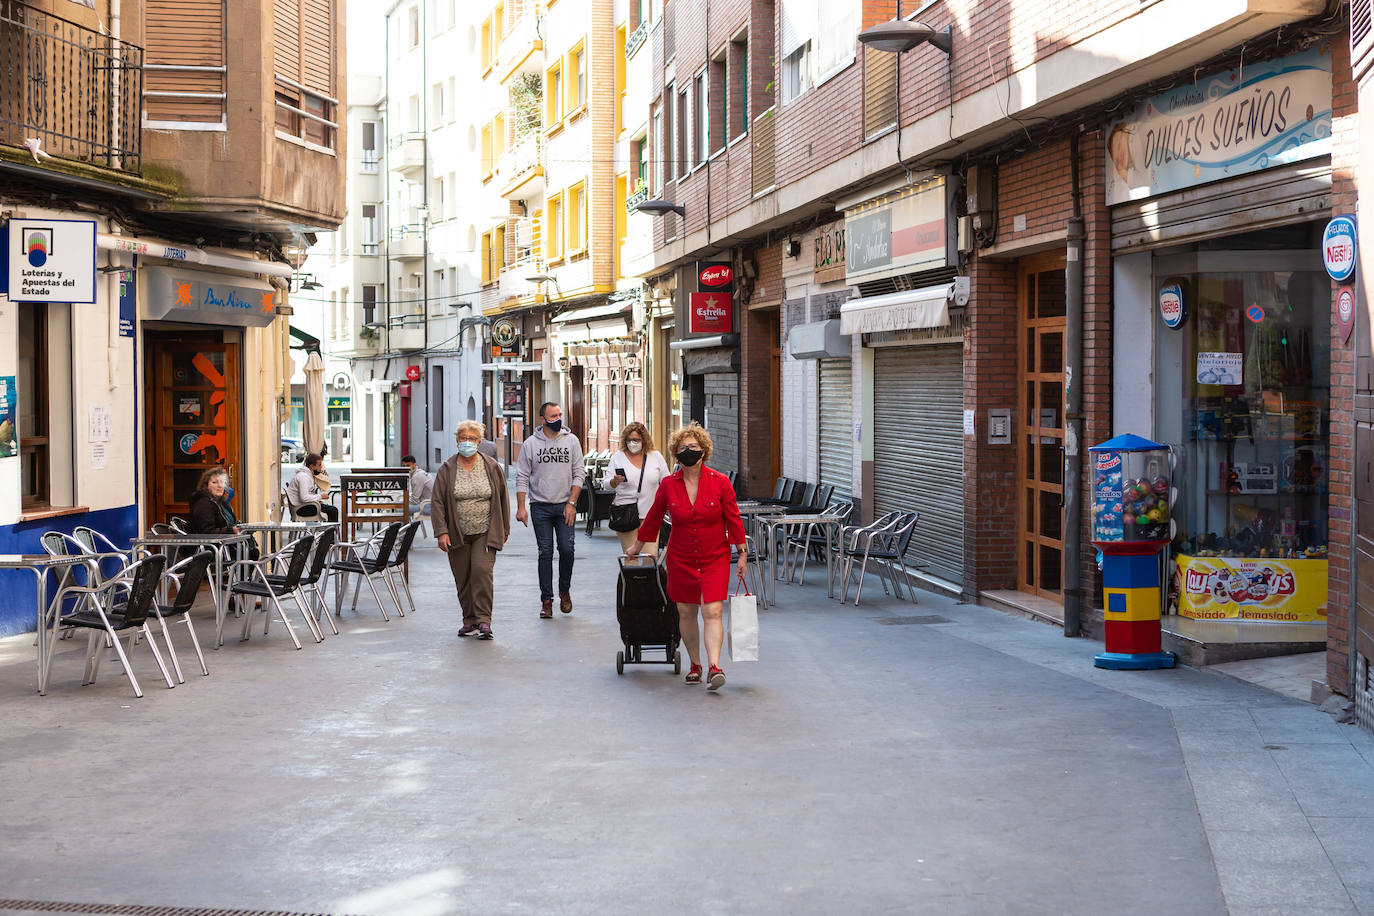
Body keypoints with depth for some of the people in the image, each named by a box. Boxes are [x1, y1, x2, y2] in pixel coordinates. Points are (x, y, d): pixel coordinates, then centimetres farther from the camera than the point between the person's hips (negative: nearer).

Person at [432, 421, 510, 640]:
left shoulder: (492, 467, 3)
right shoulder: (446, 470, 2)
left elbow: (502, 499, 10)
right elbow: (438, 503, 0)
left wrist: (504, 530, 10)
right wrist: (442, 531, -9)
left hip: (485, 533, -1)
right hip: (458, 535, 1)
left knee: (482, 570, -16)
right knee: (463, 579, 5)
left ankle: (483, 621, -14)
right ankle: (469, 621, 16)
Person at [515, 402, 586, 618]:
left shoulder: (571, 441, 4)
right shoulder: (530, 444, 2)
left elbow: (579, 474, 3)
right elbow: (522, 477, 2)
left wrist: (571, 503, -6)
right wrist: (521, 507, -5)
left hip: (565, 506, 0)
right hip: (540, 507, 0)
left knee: (567, 549, -6)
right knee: (545, 553, 0)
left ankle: (565, 590, 17)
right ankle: (546, 599, 6)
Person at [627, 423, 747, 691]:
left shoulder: (720, 482, -6)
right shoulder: (668, 485, -2)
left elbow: (733, 520, -1)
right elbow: (653, 518, 13)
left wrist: (742, 554, -2)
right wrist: (637, 546, 22)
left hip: (715, 558, -2)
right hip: (681, 559, 2)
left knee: (712, 612, -13)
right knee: (686, 613, 7)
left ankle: (714, 668, -18)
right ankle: (695, 665, 22)